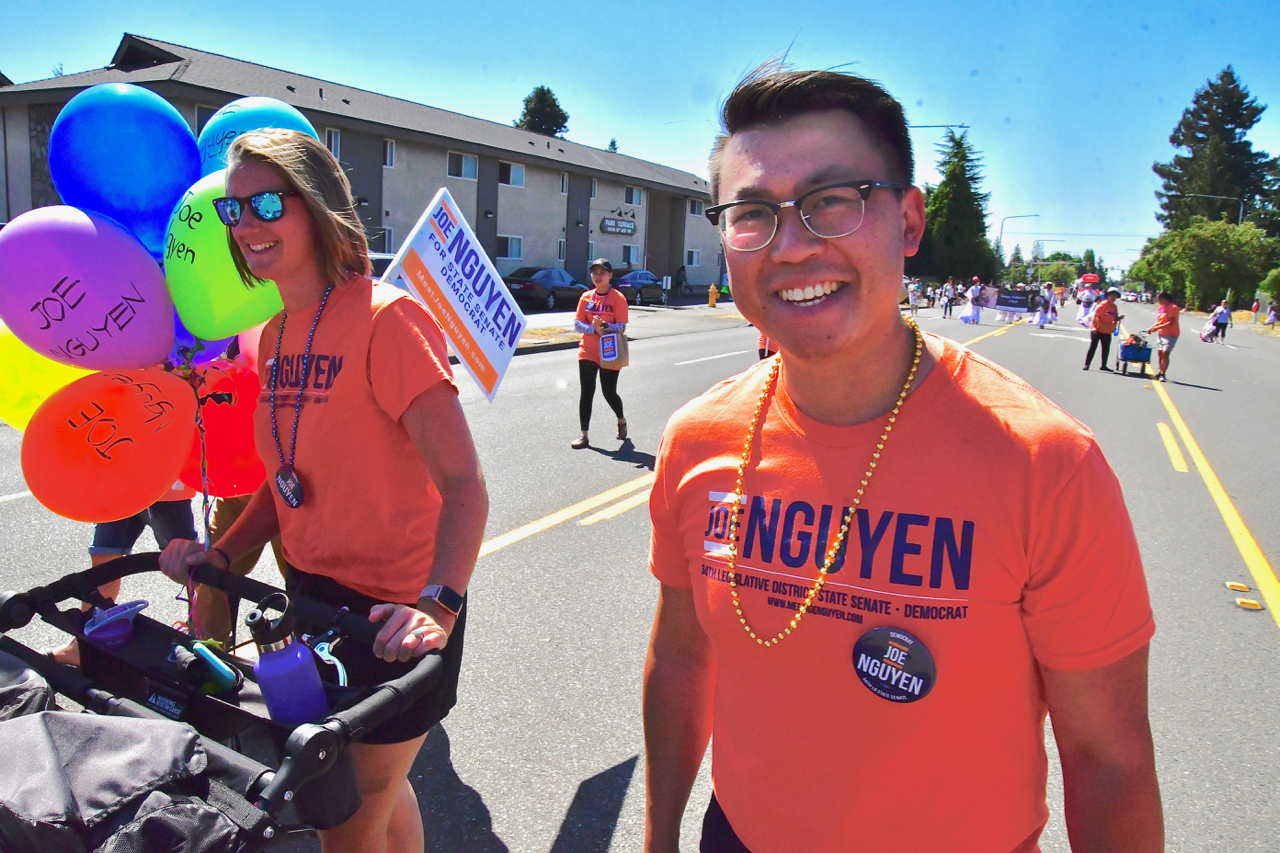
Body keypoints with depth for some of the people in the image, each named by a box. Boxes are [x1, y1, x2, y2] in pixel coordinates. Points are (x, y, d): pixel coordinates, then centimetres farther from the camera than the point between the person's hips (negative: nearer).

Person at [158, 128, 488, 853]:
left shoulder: (386, 318, -18)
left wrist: (439, 604, -36)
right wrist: (223, 553, 1)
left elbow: (463, 483, -25)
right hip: (314, 596, 7)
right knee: (375, 791, 24)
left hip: (391, 616, -7)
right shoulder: (272, 337, 6)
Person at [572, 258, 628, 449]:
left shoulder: (618, 298, -7)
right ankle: (583, 435, 2)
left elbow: (622, 327, -12)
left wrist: (604, 326, -29)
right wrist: (593, 328, -19)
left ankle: (621, 421, 35)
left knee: (609, 392, 4)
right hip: (588, 352, 3)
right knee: (586, 392, -3)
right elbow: (577, 324, -1)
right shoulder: (586, 297, 4)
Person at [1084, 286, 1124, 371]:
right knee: (1093, 347, -5)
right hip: (1097, 330, -7)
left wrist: (1119, 318, -1)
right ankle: (1087, 364, 0)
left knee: (1106, 349, 11)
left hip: (1107, 332, 8)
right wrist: (1094, 326, -28)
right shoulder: (1103, 305, -14)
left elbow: (1114, 319, 21)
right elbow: (1094, 315, -19)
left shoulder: (1114, 307, 10)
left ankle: (1104, 365, 21)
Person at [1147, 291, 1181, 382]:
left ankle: (1162, 374, -11)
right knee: (1160, 353, 9)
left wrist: (1158, 327, -24)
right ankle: (1160, 372, 19)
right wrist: (1151, 328, 4)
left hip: (1171, 334, -8)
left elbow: (1171, 322, -21)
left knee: (1165, 353, -13)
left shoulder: (1173, 307, -13)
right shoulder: (1161, 307, 11)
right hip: (1161, 334, 8)